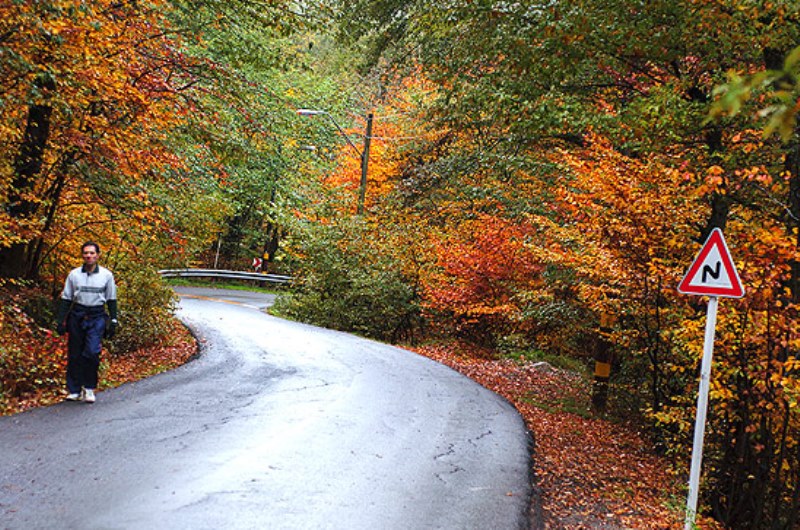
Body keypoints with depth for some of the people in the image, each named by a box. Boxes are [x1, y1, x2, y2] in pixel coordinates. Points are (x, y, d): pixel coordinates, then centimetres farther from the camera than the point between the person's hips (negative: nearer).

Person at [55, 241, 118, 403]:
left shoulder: (106, 275, 5)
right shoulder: (74, 274, 6)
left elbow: (112, 300, 9)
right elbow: (65, 299, 9)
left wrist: (113, 322, 4)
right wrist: (60, 321, 2)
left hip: (97, 317, -2)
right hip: (77, 316, 2)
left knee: (92, 352, -15)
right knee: (75, 355, 4)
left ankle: (89, 388, 0)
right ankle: (74, 390, 13)